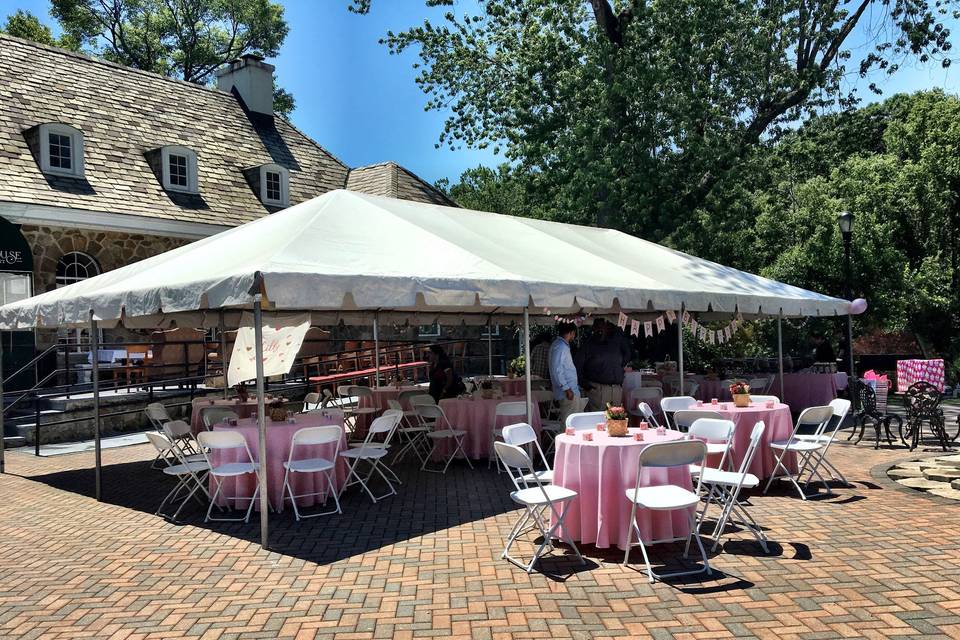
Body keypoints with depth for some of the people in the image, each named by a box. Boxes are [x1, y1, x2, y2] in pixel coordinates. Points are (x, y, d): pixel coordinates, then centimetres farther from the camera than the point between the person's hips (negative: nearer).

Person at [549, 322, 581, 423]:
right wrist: (566, 389, -21)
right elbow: (556, 370, -21)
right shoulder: (560, 346, -16)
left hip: (571, 390, 10)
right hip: (567, 392, -10)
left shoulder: (562, 345, 16)